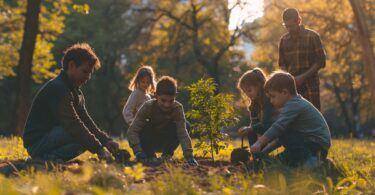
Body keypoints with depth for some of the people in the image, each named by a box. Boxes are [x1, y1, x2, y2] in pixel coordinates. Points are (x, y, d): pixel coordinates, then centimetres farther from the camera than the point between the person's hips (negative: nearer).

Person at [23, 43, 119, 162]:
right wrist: (98, 149, -30)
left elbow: (86, 121, 10)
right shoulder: (57, 89, -18)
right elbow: (72, 124, -27)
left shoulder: (76, 93, 15)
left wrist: (106, 140, -7)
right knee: (80, 133, -25)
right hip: (37, 144, -11)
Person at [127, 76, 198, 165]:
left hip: (166, 142, 1)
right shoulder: (148, 107, -26)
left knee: (176, 127, -28)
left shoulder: (178, 108, -24)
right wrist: (138, 151, -46)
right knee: (144, 128, -33)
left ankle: (167, 155, -11)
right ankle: (150, 155, -12)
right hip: (149, 141, -1)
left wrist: (189, 155, -47)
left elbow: (182, 133, -33)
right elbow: (132, 131, -31)